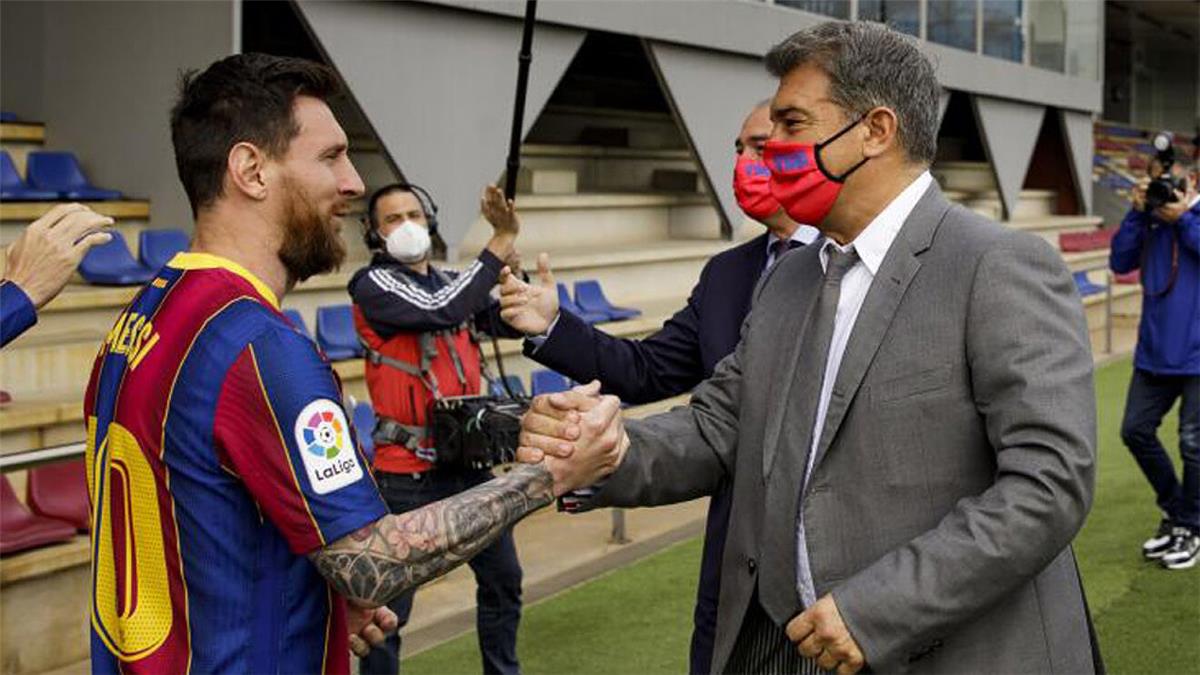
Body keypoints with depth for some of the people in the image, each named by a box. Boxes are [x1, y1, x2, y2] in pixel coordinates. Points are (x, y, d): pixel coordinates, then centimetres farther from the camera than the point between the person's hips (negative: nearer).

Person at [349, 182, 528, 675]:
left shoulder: (452, 283, 11)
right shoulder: (373, 285, -10)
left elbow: (512, 323, 4)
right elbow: (443, 311, -24)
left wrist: (511, 257, -9)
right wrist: (499, 246, -17)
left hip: (467, 462, 7)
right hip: (407, 472, -7)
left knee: (503, 578, 19)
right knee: (391, 603, -2)